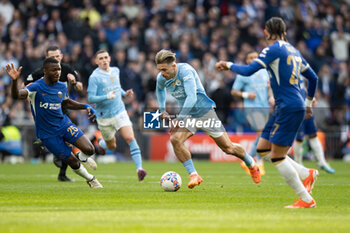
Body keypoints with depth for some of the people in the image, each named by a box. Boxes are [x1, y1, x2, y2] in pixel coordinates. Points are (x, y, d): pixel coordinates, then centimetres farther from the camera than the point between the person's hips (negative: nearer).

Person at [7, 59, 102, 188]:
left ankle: (83, 157, 23)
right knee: (73, 163, -2)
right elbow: (16, 95, -35)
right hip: (47, 134, -4)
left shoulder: (62, 87, 1)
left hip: (64, 124, 4)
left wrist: (85, 107, 8)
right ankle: (90, 179, 28)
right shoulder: (36, 87, -18)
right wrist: (14, 81, -54)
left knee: (89, 150, -15)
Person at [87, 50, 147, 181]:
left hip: (120, 112, 3)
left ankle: (139, 169, -24)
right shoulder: (94, 77, -12)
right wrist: (106, 97, -31)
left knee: (130, 138, -18)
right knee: (112, 147, 12)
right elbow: (90, 99, -16)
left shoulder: (115, 71, 7)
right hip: (104, 117, -3)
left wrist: (124, 93, 6)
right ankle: (101, 143, 49)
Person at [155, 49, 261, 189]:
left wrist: (179, 119, -37)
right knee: (175, 139, -24)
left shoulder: (185, 71, -26)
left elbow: (192, 97, -34)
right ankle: (194, 176, -17)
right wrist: (162, 109, 9)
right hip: (187, 116, 5)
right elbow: (160, 89, 20)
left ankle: (251, 163, 33)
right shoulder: (161, 78, -7)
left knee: (227, 147, 4)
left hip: (204, 111, -5)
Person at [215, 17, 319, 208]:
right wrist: (308, 102, 36)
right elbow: (313, 77, 23)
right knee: (263, 149, 13)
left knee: (277, 157, -5)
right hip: (284, 108, 9)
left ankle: (306, 200, -2)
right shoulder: (293, 51, 16)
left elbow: (248, 71, -14)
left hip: (288, 108, -9)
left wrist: (228, 65, 3)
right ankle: (307, 174, 13)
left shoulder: (273, 49, -9)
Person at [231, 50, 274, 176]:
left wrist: (271, 97, 5)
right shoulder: (243, 75, -2)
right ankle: (260, 163, -13)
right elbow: (234, 91, 1)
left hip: (265, 108, 6)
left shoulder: (265, 72, 14)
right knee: (262, 134, -20)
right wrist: (246, 95, -15)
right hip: (252, 108, -6)